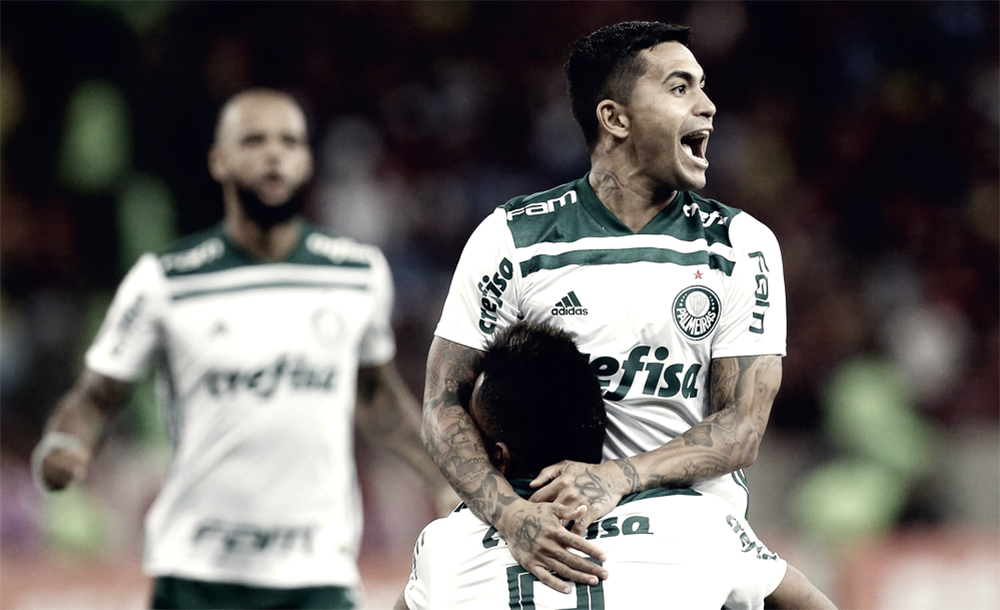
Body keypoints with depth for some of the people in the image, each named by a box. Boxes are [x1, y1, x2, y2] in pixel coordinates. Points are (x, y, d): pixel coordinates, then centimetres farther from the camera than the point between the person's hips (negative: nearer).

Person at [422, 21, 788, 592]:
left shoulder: (742, 249, 3)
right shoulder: (513, 240, 0)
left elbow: (741, 428, -4)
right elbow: (445, 406, -2)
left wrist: (616, 478, -21)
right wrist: (511, 513, -21)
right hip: (559, 542, 0)